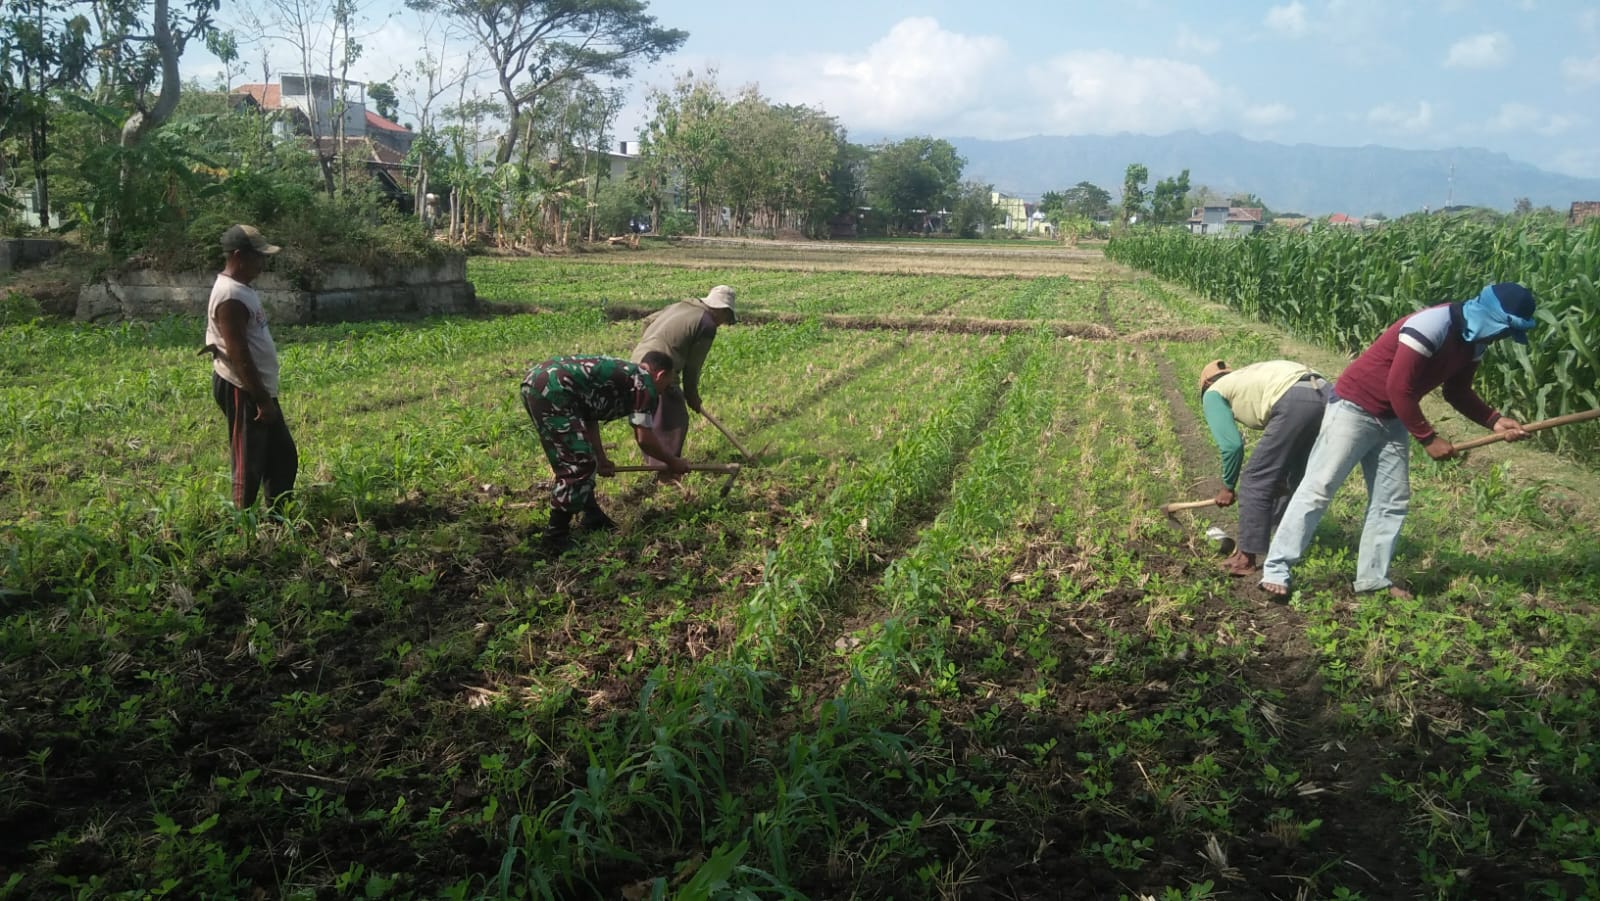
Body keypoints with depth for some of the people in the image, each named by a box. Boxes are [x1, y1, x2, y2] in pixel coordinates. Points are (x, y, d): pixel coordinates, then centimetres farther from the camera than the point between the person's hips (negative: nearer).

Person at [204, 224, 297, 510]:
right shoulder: (231, 297, -21)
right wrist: (263, 400, -22)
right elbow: (239, 355, -24)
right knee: (249, 465, -1)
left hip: (258, 389, 11)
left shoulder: (241, 288, 12)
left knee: (283, 455, 17)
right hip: (242, 391, -11)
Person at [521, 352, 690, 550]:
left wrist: (601, 459, 33)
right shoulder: (645, 384, 4)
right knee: (578, 466, -3)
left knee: (579, 459, 21)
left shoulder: (622, 373, 28)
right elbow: (644, 440, 3)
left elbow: (588, 415, 31)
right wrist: (672, 461, 19)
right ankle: (556, 536, 4)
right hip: (551, 390, -10)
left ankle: (592, 517, 33)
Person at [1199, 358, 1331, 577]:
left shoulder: (1213, 393, 16)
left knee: (1254, 482, 4)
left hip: (1295, 402, -8)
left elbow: (1231, 444, 4)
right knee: (1290, 480, 24)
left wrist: (1228, 487, 19)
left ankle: (1246, 559, 8)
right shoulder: (1246, 377, 36)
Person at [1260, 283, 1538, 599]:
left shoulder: (1474, 341, 3)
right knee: (1318, 488, -7)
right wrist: (1429, 438, -18)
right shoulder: (1433, 326, -26)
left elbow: (1458, 392, 15)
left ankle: (1372, 578, 19)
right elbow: (1399, 388, -25)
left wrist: (1495, 421, 0)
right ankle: (1276, 568, -3)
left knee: (1393, 501, 9)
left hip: (1392, 420, 9)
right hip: (1355, 408, -9)